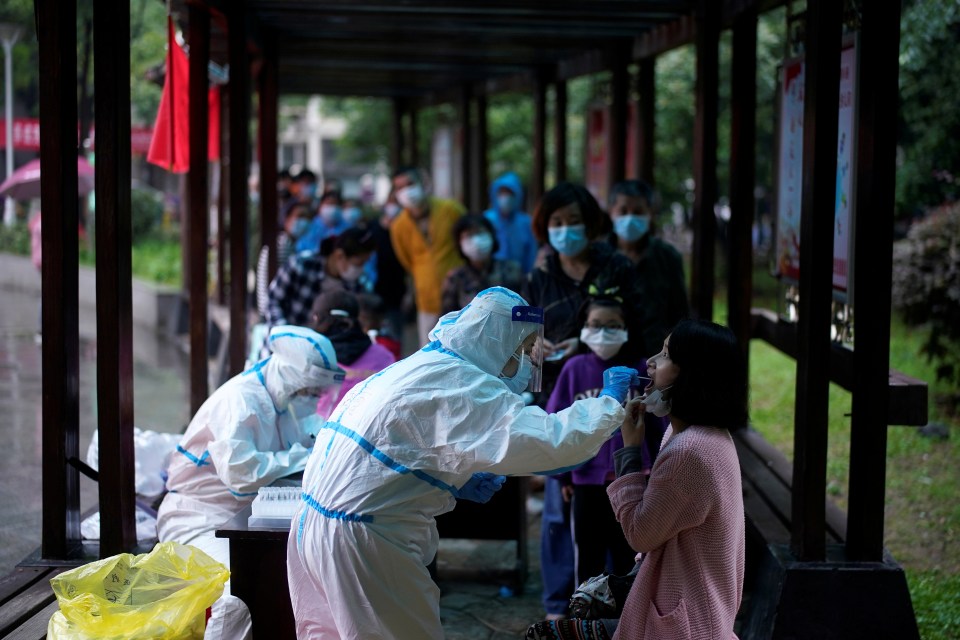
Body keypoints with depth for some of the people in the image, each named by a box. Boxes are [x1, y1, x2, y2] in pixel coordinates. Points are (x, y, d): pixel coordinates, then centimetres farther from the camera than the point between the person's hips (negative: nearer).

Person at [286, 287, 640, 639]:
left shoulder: (418, 369, 14)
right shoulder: (459, 384, -16)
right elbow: (547, 442, -26)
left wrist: (456, 482, 10)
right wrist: (609, 401, -12)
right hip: (360, 540, -10)